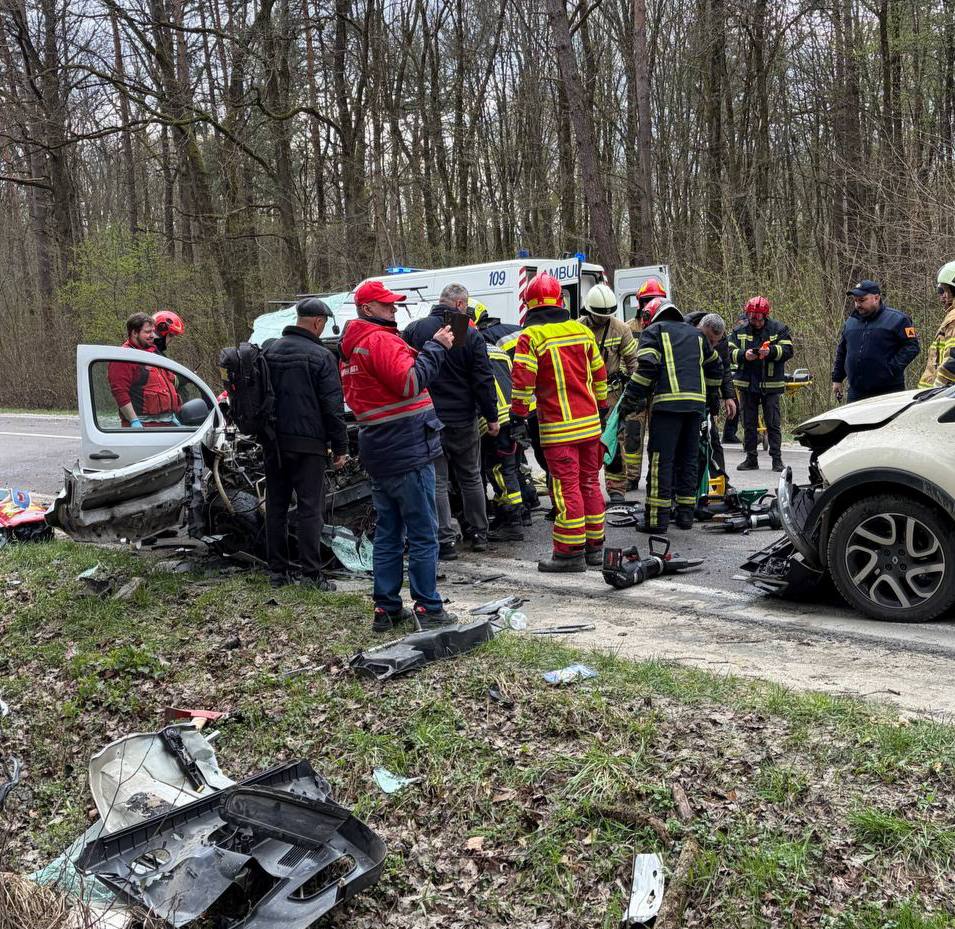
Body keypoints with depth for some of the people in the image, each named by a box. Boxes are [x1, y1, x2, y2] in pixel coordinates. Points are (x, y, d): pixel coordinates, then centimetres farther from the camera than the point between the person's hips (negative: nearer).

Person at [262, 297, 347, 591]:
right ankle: (311, 575, -2)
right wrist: (340, 447, -3)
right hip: (308, 443, -6)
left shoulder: (270, 351, 9)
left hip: (274, 442, 6)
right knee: (310, 508, -2)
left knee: (276, 506, 12)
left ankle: (277, 570, 17)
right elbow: (333, 406, -10)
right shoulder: (321, 356, -9)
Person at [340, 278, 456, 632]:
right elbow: (410, 381, -22)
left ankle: (386, 608, 17)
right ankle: (428, 609, 0)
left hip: (379, 453, 10)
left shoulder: (352, 346, 18)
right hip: (407, 451, -10)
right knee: (423, 534, -3)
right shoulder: (381, 340, -13)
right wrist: (436, 346, -14)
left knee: (388, 533, 13)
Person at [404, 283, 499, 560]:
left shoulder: (413, 331, -2)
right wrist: (492, 417, 3)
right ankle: (478, 534, 25)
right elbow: (484, 381, -6)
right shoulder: (471, 335, -6)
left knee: (437, 481, 3)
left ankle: (445, 541, -1)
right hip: (463, 420, 0)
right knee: (471, 477, 16)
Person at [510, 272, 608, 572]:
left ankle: (571, 551, 1)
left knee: (567, 486, -3)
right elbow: (599, 374, 16)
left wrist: (518, 415, -5)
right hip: (589, 423, 6)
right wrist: (600, 407, 26)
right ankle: (594, 546, 22)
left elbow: (522, 381, -14)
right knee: (589, 482, 13)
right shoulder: (581, 330, 9)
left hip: (558, 427, -6)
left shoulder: (531, 337, -9)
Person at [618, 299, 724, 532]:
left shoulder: (653, 331, 8)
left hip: (667, 402, -6)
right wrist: (711, 395, 43)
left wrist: (629, 400, -5)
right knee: (688, 459, 12)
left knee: (661, 460, -5)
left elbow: (646, 367, -7)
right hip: (696, 403, 6)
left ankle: (657, 518, -7)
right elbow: (714, 366, 34)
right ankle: (686, 514, 14)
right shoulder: (695, 334, 27)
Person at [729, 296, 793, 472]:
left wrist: (771, 351, -22)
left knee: (773, 423, 0)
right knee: (749, 423, 8)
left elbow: (788, 350, -5)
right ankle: (751, 458, 16)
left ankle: (777, 458, 5)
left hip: (770, 385, -3)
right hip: (747, 383, 3)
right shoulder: (739, 331, 5)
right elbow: (730, 352, 1)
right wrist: (744, 355, -18)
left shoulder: (778, 329, 0)